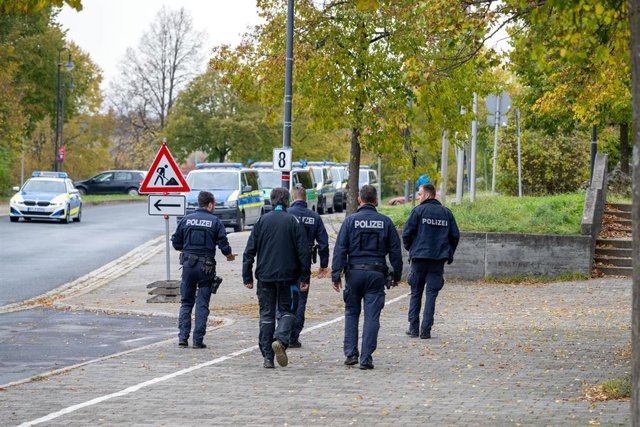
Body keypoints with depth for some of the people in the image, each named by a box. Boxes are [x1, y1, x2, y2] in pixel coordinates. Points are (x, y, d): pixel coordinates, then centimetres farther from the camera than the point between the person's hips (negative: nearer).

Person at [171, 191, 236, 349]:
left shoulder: (186, 219, 3)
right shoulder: (215, 222, -4)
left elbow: (176, 243, 6)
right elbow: (223, 244, -7)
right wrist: (229, 255, 14)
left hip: (188, 264, 2)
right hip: (206, 267, -2)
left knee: (186, 302, 12)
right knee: (202, 304, 4)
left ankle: (183, 337, 3)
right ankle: (198, 340, 0)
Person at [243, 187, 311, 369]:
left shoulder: (262, 221, 4)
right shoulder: (293, 222, -1)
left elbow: (249, 251, 2)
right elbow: (303, 251, -4)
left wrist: (247, 277, 6)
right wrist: (305, 278, 1)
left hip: (265, 276, 2)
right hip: (288, 275, -1)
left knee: (266, 314, 7)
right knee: (286, 311, 10)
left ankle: (267, 357, 5)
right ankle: (280, 339, -18)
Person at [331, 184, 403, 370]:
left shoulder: (350, 220, -1)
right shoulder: (385, 222, 3)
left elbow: (340, 249, -5)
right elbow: (395, 251, 7)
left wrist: (336, 275, -3)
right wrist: (396, 275, 16)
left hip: (354, 272, 0)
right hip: (376, 274, 0)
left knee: (351, 313, 14)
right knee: (371, 316, 1)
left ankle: (351, 353, 8)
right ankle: (366, 358, -3)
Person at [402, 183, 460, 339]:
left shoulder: (418, 211, -4)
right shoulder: (446, 213, 7)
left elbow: (407, 233, -8)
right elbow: (455, 235, 7)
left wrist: (410, 249, 9)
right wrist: (448, 254, 18)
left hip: (420, 257, -2)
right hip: (438, 259, 2)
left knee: (416, 293, 10)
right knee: (431, 294, 3)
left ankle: (413, 327, 9)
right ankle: (426, 330, -1)